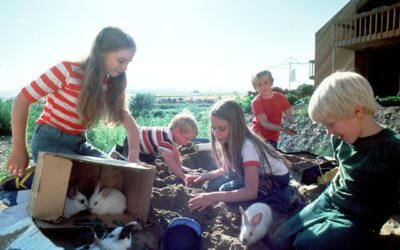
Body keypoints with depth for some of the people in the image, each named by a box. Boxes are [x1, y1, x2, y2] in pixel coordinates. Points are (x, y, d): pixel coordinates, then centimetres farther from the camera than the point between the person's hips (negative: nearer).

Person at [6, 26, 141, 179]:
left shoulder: (110, 85, -2)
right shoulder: (68, 70, -18)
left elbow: (129, 122, 1)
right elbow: (22, 100, -13)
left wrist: (134, 156, -17)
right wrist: (18, 150, -13)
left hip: (79, 143, 6)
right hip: (50, 140, -6)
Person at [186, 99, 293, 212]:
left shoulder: (248, 146, -34)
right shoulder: (230, 141, -11)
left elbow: (251, 192, -39)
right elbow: (227, 169, 2)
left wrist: (213, 196, -45)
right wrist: (203, 176, -14)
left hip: (277, 179, -7)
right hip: (258, 175, 7)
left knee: (226, 190, -24)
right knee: (215, 185, -10)